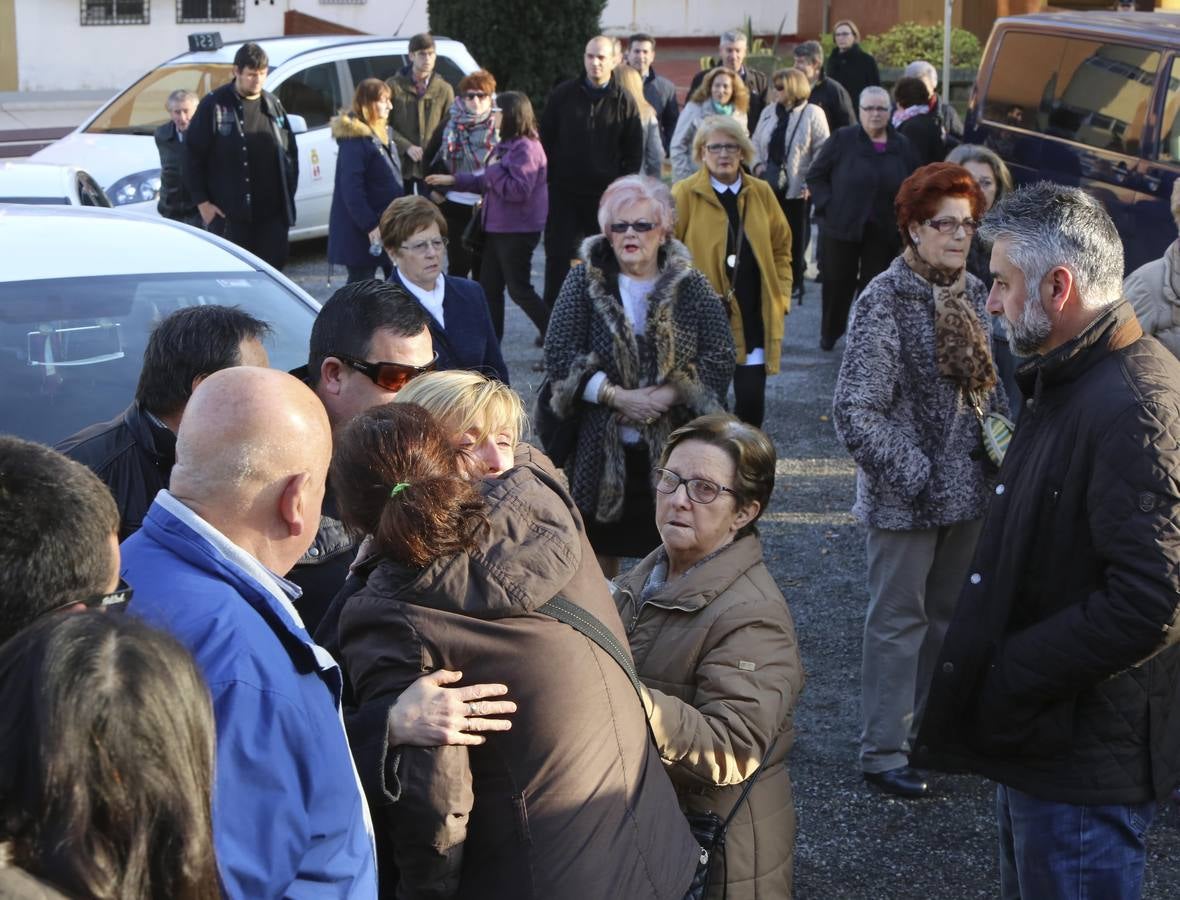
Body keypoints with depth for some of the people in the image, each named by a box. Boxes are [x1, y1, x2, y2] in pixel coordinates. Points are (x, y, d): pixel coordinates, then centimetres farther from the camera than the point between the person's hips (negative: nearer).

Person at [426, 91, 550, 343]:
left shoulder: (526, 148, -19)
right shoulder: (506, 145, 13)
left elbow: (518, 190, -28)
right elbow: (487, 183, 21)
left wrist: (494, 169, -16)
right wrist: (453, 180, 19)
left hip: (517, 231, -10)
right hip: (498, 228, 10)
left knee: (519, 289, -4)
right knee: (489, 286, 12)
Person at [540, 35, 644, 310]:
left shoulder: (624, 101, 0)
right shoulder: (562, 95, 2)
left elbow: (634, 153, 5)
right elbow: (545, 140, 8)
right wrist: (548, 178, 3)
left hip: (606, 195, 0)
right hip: (564, 192, 0)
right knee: (558, 256, 0)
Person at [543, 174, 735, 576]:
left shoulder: (691, 287, 1)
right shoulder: (585, 282, 1)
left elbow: (720, 357, -4)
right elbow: (559, 354, -6)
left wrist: (666, 395, -17)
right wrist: (615, 396, -17)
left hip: (674, 448, 0)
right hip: (600, 448, 0)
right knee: (600, 548, 12)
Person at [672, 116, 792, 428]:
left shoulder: (761, 193, 6)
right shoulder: (684, 195, -5)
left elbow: (781, 248, 14)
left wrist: (781, 295, 5)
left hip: (755, 318, 3)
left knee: (752, 399, 2)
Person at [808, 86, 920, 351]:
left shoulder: (902, 146, 3)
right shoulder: (842, 140, -4)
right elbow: (815, 175, 0)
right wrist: (827, 205, -10)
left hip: (884, 232, 1)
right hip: (843, 227, -1)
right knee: (838, 283, 10)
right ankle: (829, 333, 30)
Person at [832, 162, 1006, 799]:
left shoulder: (974, 293, 5)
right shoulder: (885, 300, -15)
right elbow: (856, 410, -18)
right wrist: (912, 475, -19)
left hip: (967, 490, 7)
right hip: (904, 500, -7)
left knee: (948, 615, 17)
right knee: (899, 620, 3)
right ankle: (883, 752, 13)